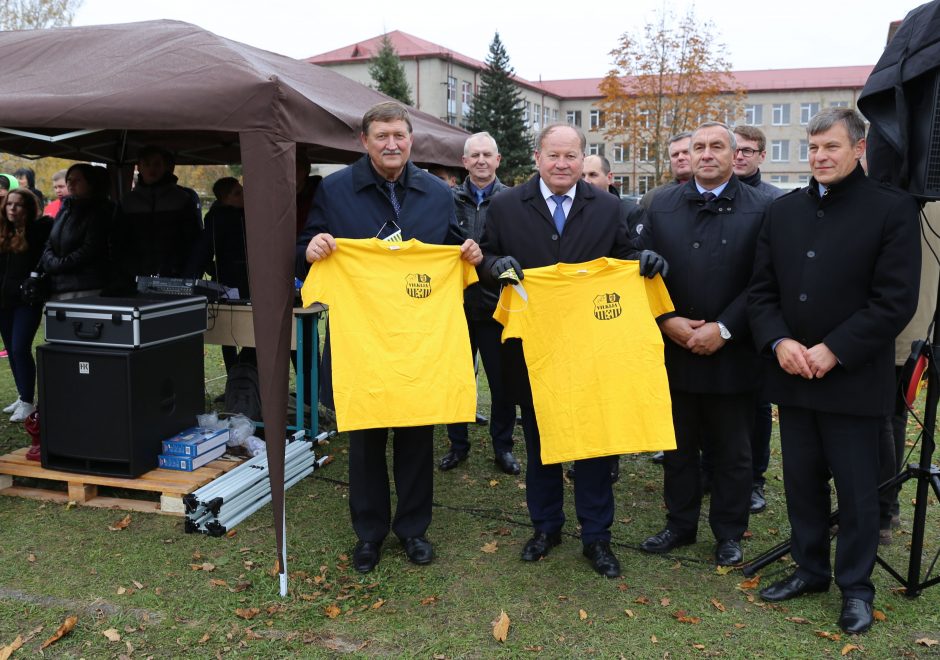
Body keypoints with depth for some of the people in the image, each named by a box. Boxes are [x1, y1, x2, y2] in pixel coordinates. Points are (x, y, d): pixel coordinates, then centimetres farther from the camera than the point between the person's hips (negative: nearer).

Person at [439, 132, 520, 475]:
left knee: (503, 381, 9)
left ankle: (503, 446, 26)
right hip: (457, 305, 1)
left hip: (497, 306, -1)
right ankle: (458, 444, 29)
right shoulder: (450, 200, 3)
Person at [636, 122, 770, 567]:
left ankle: (729, 533, 29)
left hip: (731, 353, -2)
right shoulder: (662, 206, 5)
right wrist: (666, 321, -10)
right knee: (677, 447, 15)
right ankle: (680, 524, 32)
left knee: (732, 453, 12)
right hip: (673, 350, 2)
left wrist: (723, 328, -16)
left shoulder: (760, 210, -3)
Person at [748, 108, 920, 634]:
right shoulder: (784, 210, 8)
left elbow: (896, 300, -12)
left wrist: (834, 350, -18)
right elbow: (761, 289, 7)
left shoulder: (892, 209, -6)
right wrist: (779, 341, -10)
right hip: (793, 375, 4)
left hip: (854, 380, -4)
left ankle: (856, 587, 25)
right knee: (802, 482, 15)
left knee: (857, 491, 8)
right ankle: (811, 570, 32)